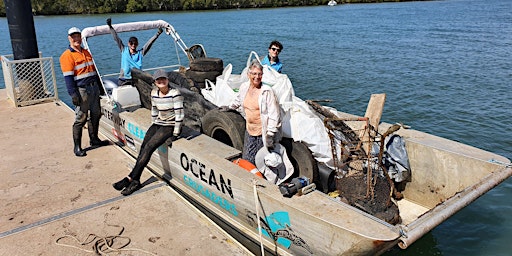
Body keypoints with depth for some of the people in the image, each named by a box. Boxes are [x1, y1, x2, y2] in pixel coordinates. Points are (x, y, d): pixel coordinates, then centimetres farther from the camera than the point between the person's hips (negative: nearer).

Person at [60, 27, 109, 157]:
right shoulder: (67, 56, -7)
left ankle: (94, 140, 28)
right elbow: (68, 77, -13)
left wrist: (99, 86, 20)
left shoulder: (86, 52, 17)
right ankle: (77, 147, 5)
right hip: (81, 90, -7)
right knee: (80, 119, -4)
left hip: (94, 88, 7)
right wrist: (73, 94, -19)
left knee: (96, 115, 13)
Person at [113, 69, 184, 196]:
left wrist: (175, 134, -16)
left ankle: (130, 178, -16)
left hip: (171, 126, -7)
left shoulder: (174, 93, -16)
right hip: (158, 123, 7)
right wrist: (154, 127, 15)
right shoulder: (154, 93, 5)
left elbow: (180, 114, -16)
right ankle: (135, 181, -16)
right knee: (143, 146, -15)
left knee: (149, 147, -21)